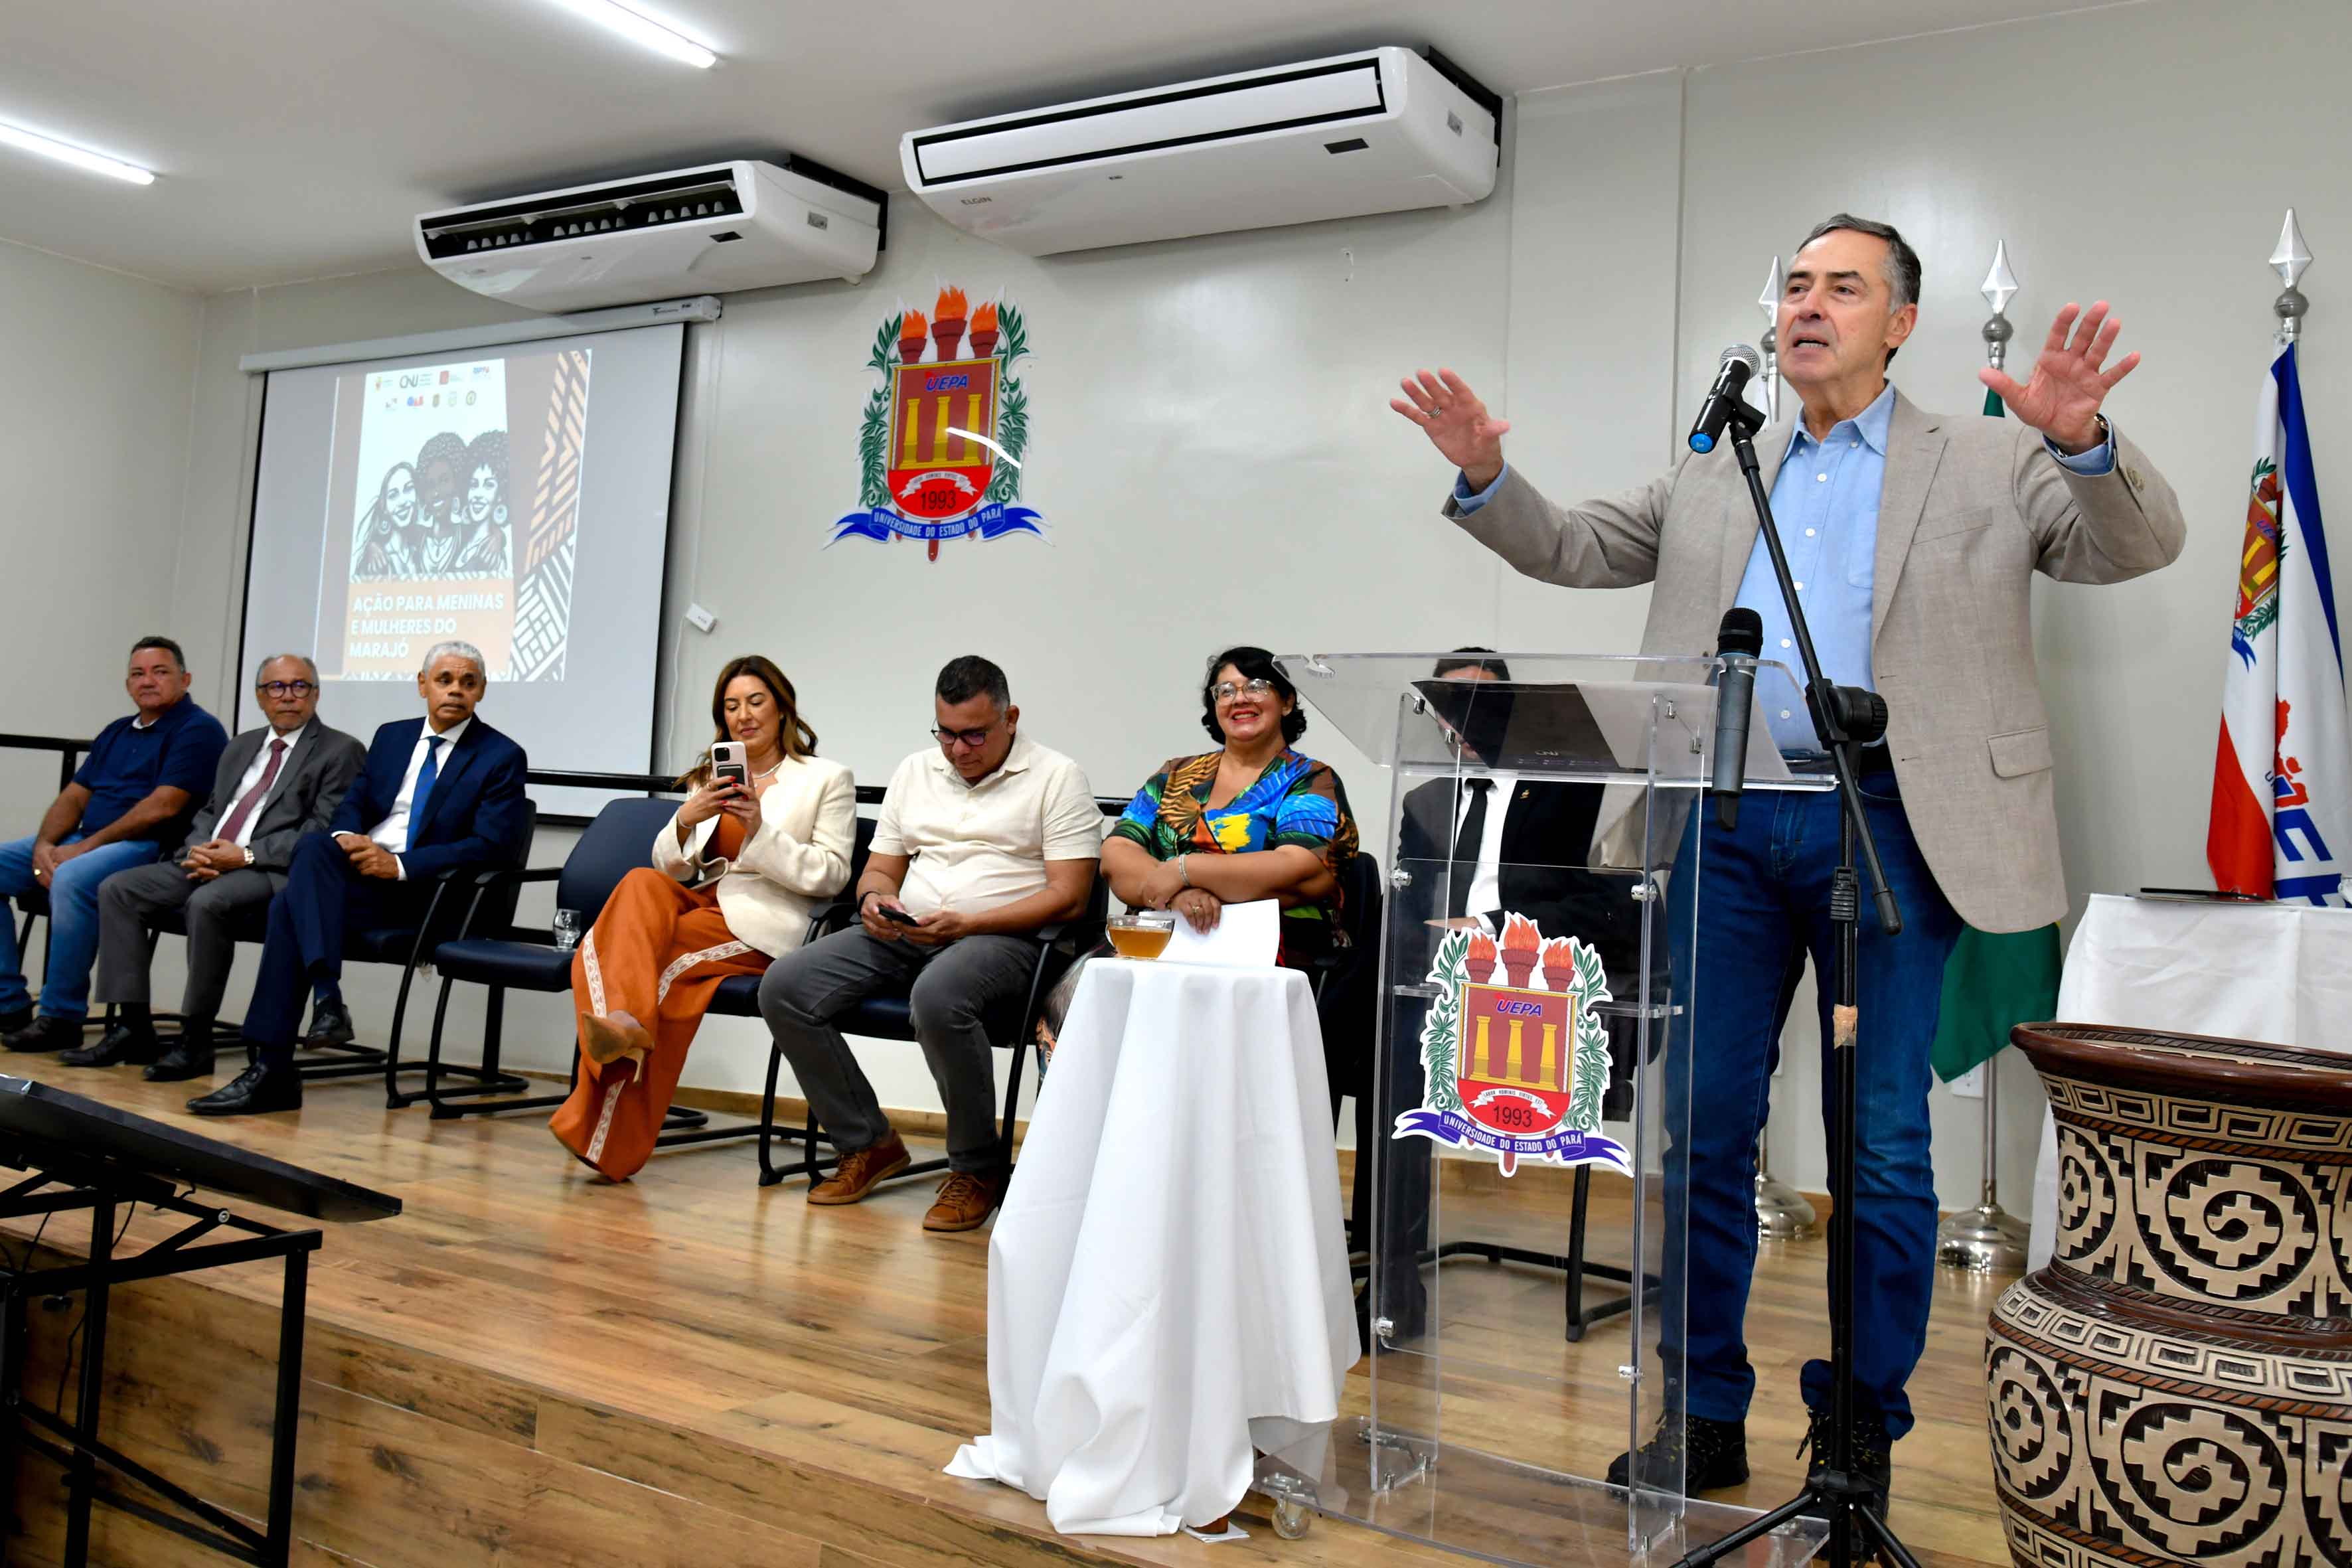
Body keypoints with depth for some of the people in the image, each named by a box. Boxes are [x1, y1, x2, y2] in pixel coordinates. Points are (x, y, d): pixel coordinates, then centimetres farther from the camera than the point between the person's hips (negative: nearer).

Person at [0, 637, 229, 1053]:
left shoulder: (197, 730, -5)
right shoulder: (116, 733, 22)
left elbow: (162, 807, -15)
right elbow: (74, 797, 16)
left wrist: (86, 847, -15)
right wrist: (44, 844, -4)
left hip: (148, 848, -9)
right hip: (83, 843, 9)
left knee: (72, 879, -35)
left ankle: (62, 1019, -24)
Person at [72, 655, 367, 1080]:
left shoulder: (341, 752, -1)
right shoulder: (241, 747, 24)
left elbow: (323, 833, -10)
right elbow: (209, 812, 24)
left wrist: (246, 855, -17)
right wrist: (198, 850, 0)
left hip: (272, 870, -8)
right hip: (207, 862, 8)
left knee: (207, 902, -34)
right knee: (118, 889, -8)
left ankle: (195, 1041, -23)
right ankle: (132, 1028, -6)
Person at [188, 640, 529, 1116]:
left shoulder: (502, 758, 1)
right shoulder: (392, 736, 20)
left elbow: (493, 846, -10)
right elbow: (352, 804, 18)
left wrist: (399, 864, -18)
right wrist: (346, 836, -8)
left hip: (419, 891, -5)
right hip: (358, 863, 5)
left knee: (292, 906, -27)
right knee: (313, 844, -31)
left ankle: (271, 1070, -28)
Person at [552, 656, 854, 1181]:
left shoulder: (828, 778, 8)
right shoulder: (710, 779, 25)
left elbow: (831, 876, -2)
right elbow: (671, 867, 15)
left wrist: (760, 830, -14)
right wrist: (686, 821, -7)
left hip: (765, 922, -5)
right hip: (700, 903, 5)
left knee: (639, 948, -27)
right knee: (642, 884, -30)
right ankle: (621, 1021, -50)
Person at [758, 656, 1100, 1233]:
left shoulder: (1056, 777, -1)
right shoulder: (914, 772, 18)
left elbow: (1068, 897, -9)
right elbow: (879, 869, 22)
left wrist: (966, 924, -18)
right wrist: (875, 900, -5)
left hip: (1005, 938, -6)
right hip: (904, 934, 6)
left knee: (938, 996, -39)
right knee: (783, 987, -13)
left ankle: (977, 1169, -18)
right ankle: (868, 1143, 0)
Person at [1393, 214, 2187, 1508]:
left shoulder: (1994, 462, 8)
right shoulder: (1712, 476, 17)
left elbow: (2136, 546, -2)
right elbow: (1569, 549, 16)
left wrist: (2086, 442, -22)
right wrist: (1485, 477, -2)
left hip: (1887, 824, -2)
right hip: (1725, 822, 3)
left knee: (1882, 1147, 3)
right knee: (1702, 1124, 6)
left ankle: (1859, 1432, 18)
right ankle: (1706, 1414, 20)